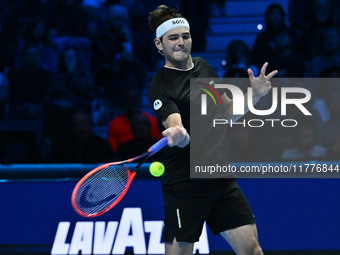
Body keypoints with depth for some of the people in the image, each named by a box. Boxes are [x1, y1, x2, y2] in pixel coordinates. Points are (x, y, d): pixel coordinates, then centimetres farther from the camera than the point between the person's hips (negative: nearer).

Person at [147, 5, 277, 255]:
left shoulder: (203, 67, 10)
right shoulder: (160, 86, -12)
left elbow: (227, 112, 20)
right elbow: (180, 133, -26)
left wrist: (255, 95, 3)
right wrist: (178, 135, -50)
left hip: (221, 177, 6)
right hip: (185, 185, -6)